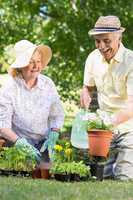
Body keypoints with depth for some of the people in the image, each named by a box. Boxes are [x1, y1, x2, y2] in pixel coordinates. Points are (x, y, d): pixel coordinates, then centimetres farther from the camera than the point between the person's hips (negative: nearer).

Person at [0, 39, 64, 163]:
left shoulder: (48, 84, 0)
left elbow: (57, 115, 8)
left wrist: (52, 137, -9)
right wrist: (20, 142, -29)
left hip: (42, 145, 3)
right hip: (17, 147, -3)